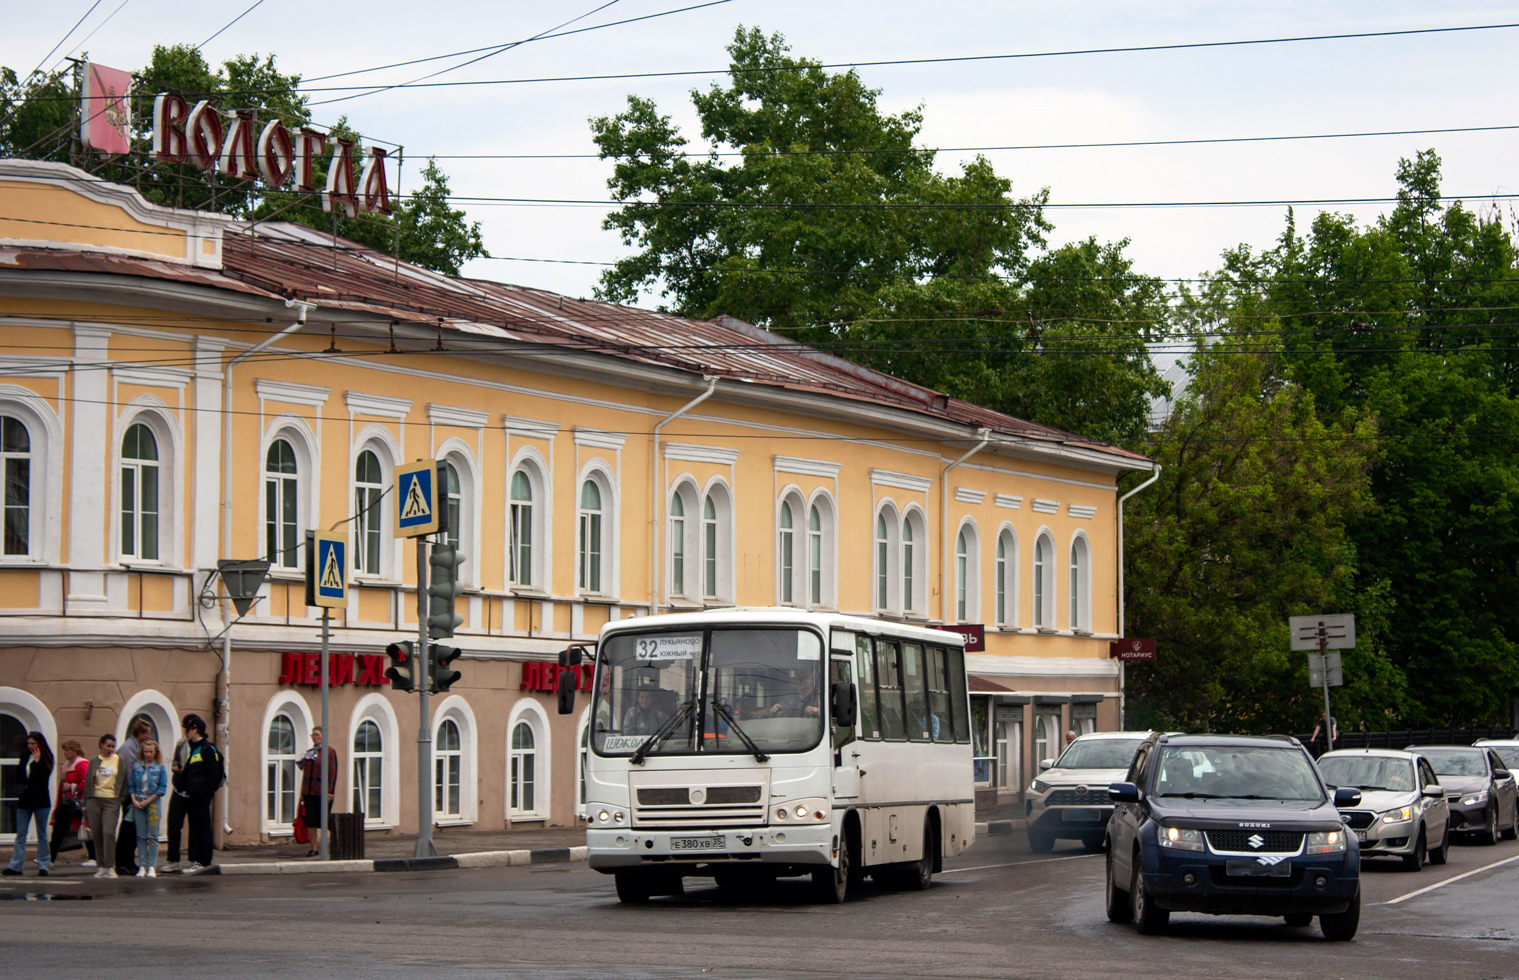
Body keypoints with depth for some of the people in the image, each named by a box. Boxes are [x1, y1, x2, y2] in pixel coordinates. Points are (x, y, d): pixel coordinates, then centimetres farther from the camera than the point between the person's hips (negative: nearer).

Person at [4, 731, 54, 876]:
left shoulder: (46, 758, -1)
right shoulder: (25, 758, 11)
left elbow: (45, 775, -16)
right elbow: (19, 777, 16)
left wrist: (37, 761, -16)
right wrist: (19, 791, 0)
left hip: (40, 801, -4)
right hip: (24, 801, 4)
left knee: (42, 833, 4)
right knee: (20, 833, 1)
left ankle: (43, 866, 8)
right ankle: (15, 865, 0)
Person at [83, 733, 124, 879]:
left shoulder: (120, 760, 8)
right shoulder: (94, 761, 11)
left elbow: (123, 780, 9)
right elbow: (88, 783, 13)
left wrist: (123, 800, 0)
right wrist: (85, 806, 10)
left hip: (111, 801, -2)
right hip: (94, 800, 2)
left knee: (108, 833, -15)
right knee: (96, 834, 2)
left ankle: (110, 867, -12)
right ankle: (102, 866, 12)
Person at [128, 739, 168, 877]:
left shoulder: (160, 768, 1)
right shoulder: (136, 767, 9)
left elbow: (162, 788, -3)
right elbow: (131, 786, 9)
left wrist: (147, 801, -9)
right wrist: (134, 800, -7)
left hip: (153, 803, -2)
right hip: (138, 803, 2)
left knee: (152, 836, -4)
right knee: (140, 837, 3)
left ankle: (151, 866, -2)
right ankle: (142, 866, 5)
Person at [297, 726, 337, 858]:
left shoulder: (330, 751, -3)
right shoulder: (309, 752, 15)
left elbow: (333, 773, -7)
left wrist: (330, 792, -14)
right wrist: (302, 793, 14)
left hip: (322, 792, -6)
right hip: (309, 792, 6)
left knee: (324, 821, -4)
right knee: (310, 821, 1)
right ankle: (313, 848, 6)